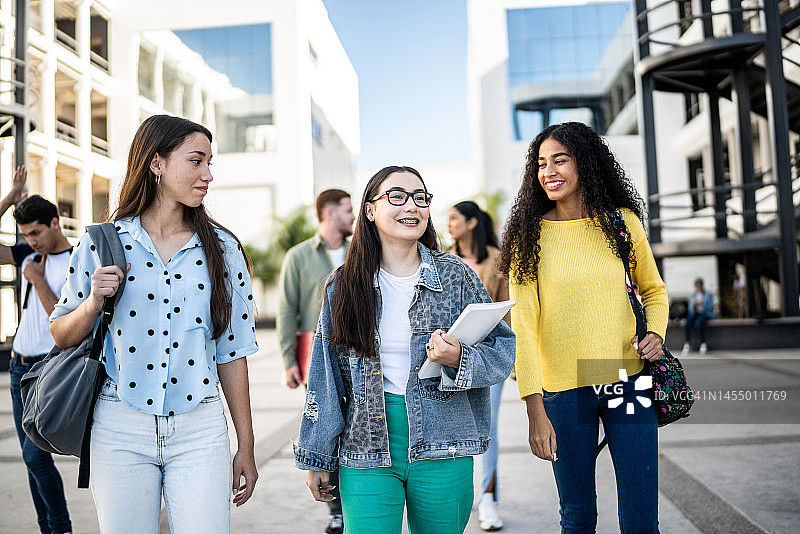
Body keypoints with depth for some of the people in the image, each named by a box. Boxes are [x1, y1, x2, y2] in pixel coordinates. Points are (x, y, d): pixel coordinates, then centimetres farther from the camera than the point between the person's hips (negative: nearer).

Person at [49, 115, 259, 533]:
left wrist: (246, 446, 5)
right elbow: (62, 336, 8)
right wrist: (93, 303, -14)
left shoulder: (223, 250, 2)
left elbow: (231, 353, 4)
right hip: (120, 428, 0)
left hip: (200, 431, 0)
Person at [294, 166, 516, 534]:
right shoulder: (344, 286, 2)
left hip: (441, 451, 0)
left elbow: (503, 349, 2)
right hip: (366, 448, 0)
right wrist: (317, 458, 8)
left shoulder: (456, 276, 0)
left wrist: (459, 360, -19)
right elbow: (325, 378, 6)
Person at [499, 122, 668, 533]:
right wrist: (535, 410, -15)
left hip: (627, 380, 1)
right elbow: (523, 325, -8)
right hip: (563, 389, -1)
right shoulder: (529, 236, -2)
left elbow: (653, 289, 17)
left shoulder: (622, 221, 4)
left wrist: (655, 333, -4)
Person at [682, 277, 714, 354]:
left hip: (705, 314, -3)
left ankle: (703, 344, -31)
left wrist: (702, 304, -20)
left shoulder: (708, 295, 6)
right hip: (695, 313, 3)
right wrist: (693, 305, -12)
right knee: (688, 321, -31)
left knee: (699, 322, -38)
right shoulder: (692, 295, 16)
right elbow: (690, 310, 10)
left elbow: (710, 307, -5)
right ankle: (687, 344, -32)